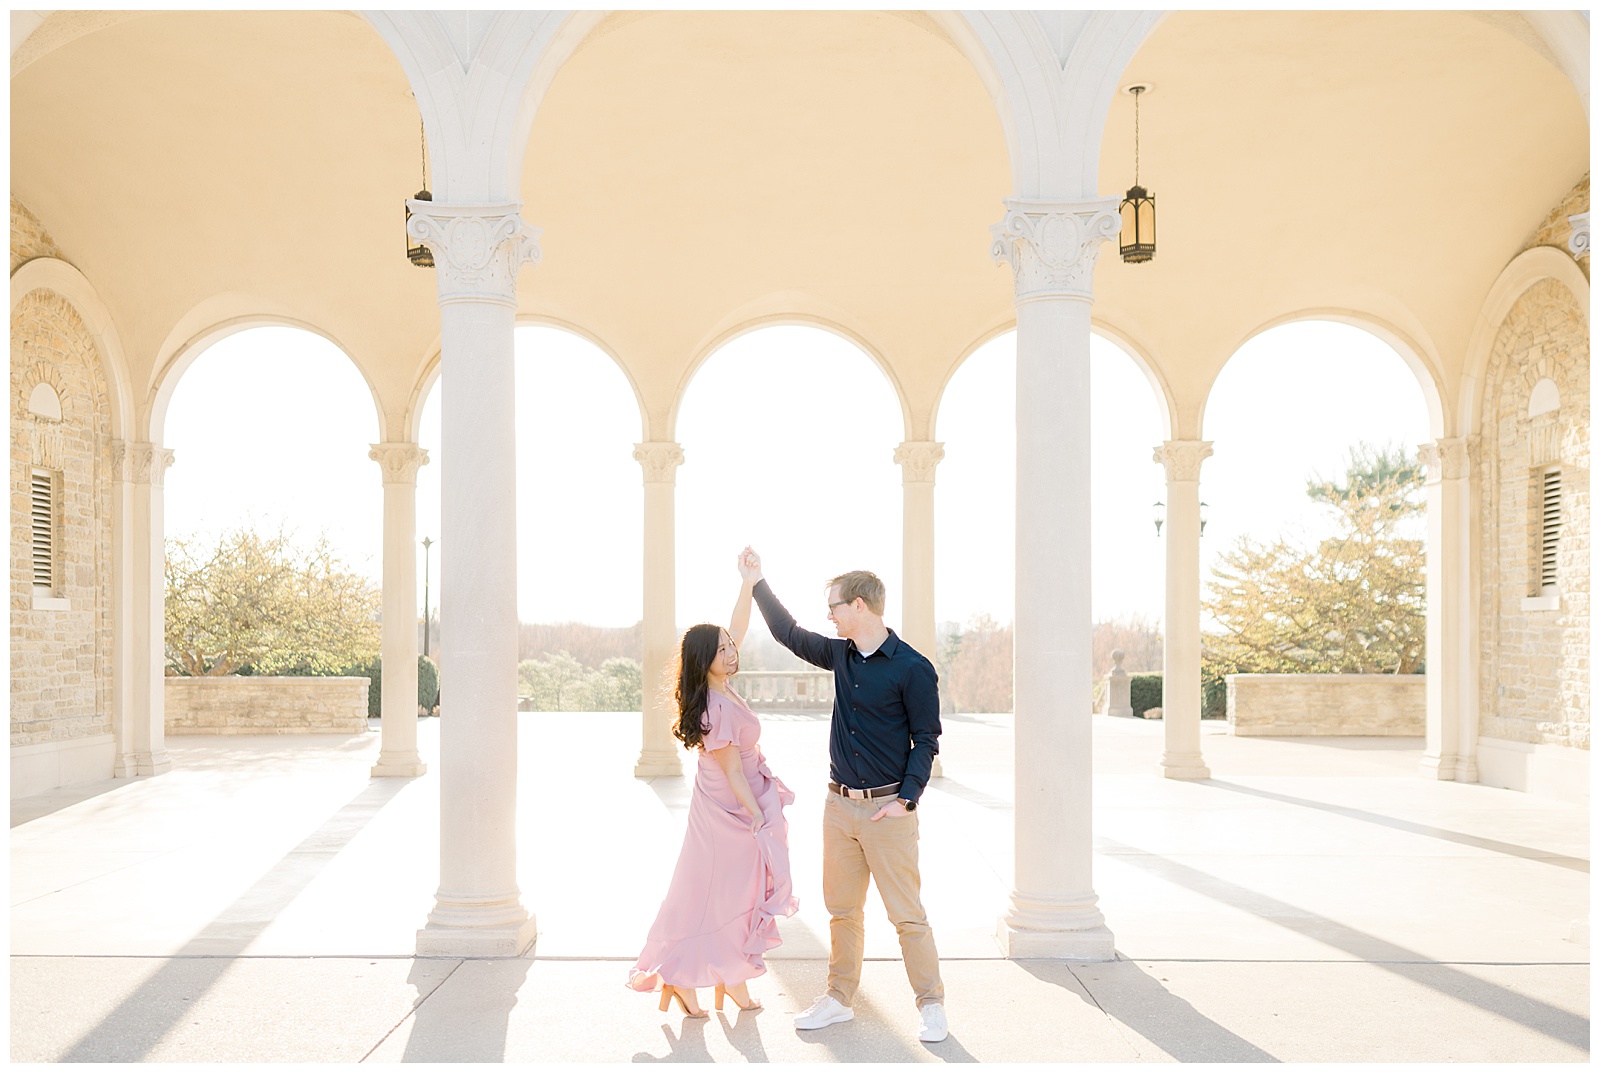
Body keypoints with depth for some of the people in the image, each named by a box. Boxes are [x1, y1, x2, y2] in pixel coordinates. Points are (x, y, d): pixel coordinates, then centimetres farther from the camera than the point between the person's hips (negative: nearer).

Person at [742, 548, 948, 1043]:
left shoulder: (912, 668, -11)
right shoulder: (841, 655, 8)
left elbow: (926, 741, -8)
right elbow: (789, 633, 22)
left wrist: (905, 799, -16)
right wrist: (758, 581, 22)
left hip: (887, 809, -6)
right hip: (839, 803, 6)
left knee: (907, 914, -1)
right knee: (842, 909, 13)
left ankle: (931, 1006, 11)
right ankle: (838, 999, 24)